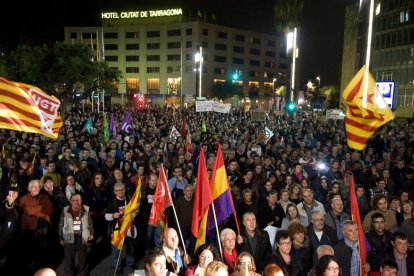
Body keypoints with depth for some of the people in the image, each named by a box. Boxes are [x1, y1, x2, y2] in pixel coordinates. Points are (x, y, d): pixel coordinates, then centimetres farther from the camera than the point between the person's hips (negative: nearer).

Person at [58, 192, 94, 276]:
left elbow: (90, 222, 6)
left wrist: (91, 233, 7)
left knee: (83, 256, 15)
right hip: (70, 237, -1)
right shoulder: (65, 210, -8)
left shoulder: (86, 209, -5)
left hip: (82, 237, 1)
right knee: (69, 256, 10)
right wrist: (61, 238, 0)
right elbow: (61, 225, -1)